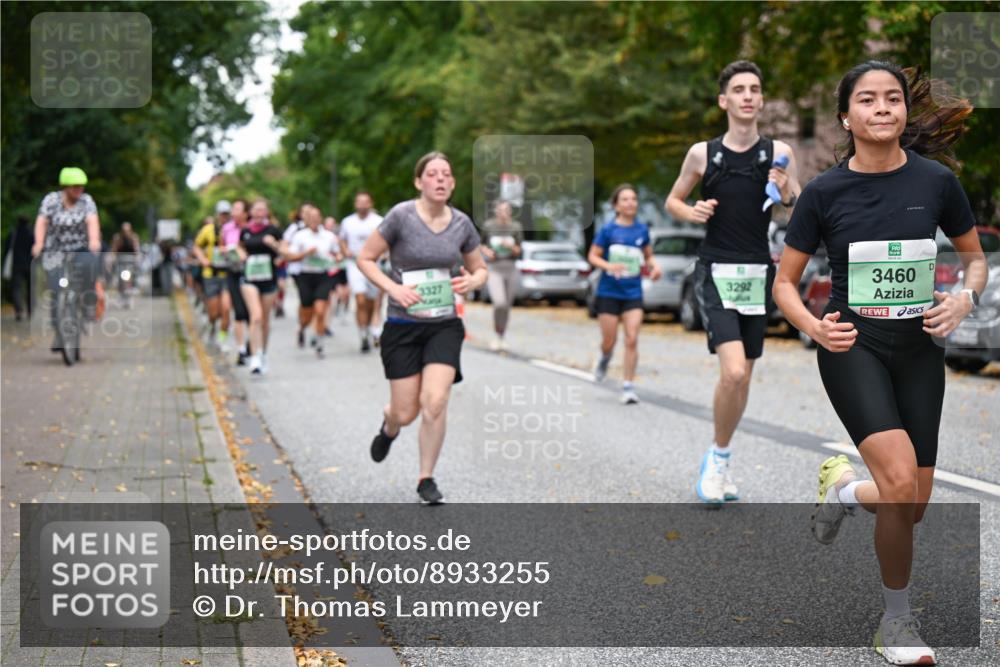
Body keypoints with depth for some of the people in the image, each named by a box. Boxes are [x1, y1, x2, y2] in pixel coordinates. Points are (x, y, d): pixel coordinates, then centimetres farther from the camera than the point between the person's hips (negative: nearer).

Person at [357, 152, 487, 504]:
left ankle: (426, 479, 5)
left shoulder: (462, 223, 1)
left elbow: (480, 270, 15)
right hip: (403, 327, -2)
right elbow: (365, 258, -3)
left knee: (435, 402, -15)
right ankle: (389, 425, 41)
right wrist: (393, 288, -17)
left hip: (445, 326, 2)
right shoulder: (401, 216, -10)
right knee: (406, 413, 1)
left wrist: (471, 281, -9)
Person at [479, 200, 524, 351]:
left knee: (507, 306, 9)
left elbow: (518, 252, 2)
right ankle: (497, 336, 0)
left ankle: (502, 338, 27)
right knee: (499, 303, -20)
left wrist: (511, 246, -18)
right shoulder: (488, 226, -2)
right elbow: (482, 244, 13)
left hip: (510, 268, 3)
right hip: (493, 268, -3)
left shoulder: (516, 227, 0)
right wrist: (486, 251, -8)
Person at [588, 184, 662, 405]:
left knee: (632, 340, -9)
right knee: (609, 341, 5)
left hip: (633, 293, 2)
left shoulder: (642, 230, 4)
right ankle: (605, 358, 41)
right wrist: (609, 266, -21)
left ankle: (628, 386, -3)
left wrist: (654, 266, -4)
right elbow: (592, 256, -3)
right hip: (609, 292, -2)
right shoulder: (608, 229, -5)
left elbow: (648, 256, 17)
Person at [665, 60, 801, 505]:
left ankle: (719, 462, 28)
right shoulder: (702, 153, 1)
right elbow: (673, 201, 14)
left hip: (758, 273, 3)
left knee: (743, 377, 9)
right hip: (715, 272, -3)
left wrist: (789, 196, -15)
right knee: (733, 372, -19)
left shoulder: (779, 153, 3)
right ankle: (718, 456, 3)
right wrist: (691, 212, -7)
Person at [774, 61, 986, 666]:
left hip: (920, 350, 3)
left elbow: (976, 258, 11)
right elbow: (785, 282, 2)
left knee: (913, 506, 3)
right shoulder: (825, 192, -5)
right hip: (853, 346, -3)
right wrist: (816, 327, -17)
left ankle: (844, 489, 39)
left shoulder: (936, 181, -3)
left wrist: (965, 297, -10)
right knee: (900, 481, -23)